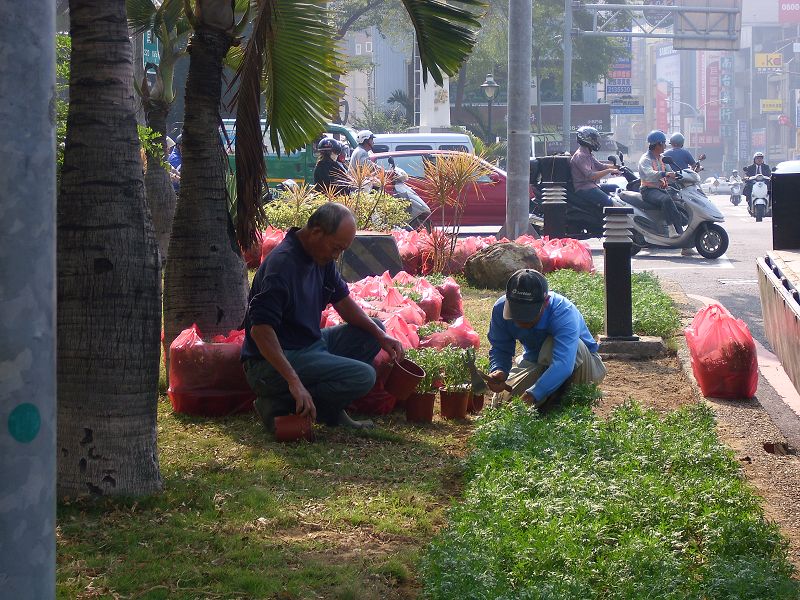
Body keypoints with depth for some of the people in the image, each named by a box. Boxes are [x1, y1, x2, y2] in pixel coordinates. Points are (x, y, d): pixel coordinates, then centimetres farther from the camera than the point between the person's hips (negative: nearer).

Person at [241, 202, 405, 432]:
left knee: (372, 332, 10)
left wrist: (380, 335, 0)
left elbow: (342, 301, 17)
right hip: (273, 361, -10)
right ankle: (279, 404, -13)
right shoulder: (283, 264, -25)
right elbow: (260, 330, -32)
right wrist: (294, 382, -38)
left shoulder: (323, 258, 5)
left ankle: (330, 411, 4)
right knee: (364, 376, -21)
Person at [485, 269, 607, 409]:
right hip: (534, 362, 5)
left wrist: (533, 394, -61)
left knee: (551, 346, -37)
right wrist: (498, 371, -38)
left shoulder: (563, 313, -39)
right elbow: (500, 349, -14)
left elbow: (563, 365, -50)